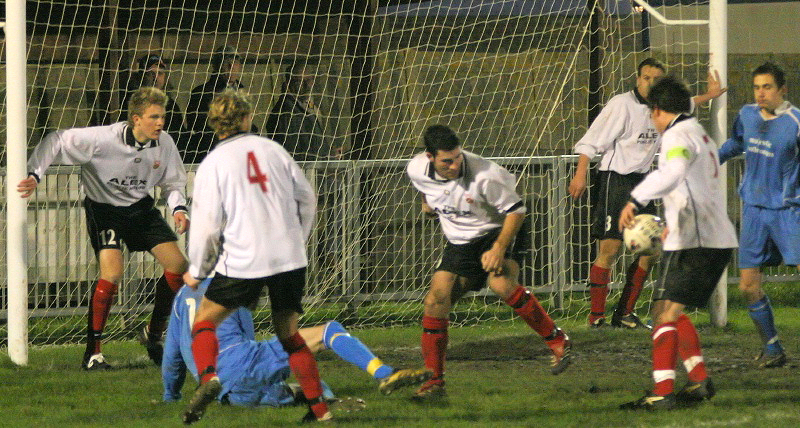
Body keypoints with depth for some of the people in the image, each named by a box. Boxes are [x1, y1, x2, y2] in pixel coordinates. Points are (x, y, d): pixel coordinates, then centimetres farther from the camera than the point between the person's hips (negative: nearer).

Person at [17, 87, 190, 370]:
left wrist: (179, 208, -14)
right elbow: (56, 142, -17)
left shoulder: (163, 143, -11)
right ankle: (92, 352, -15)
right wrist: (34, 175, -26)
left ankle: (154, 334, 17)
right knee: (112, 272, -25)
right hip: (104, 207, -5)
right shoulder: (103, 140, -27)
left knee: (178, 266, -6)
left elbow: (173, 182, 5)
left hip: (141, 208, 5)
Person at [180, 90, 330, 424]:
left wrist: (197, 271, 9)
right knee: (288, 333, 16)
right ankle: (319, 407, 10)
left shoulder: (213, 164, -1)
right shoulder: (272, 149, 9)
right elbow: (306, 198, 14)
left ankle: (208, 377, -20)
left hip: (244, 260, -3)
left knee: (204, 321, 8)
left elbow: (207, 222, -4)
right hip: (290, 257, 4)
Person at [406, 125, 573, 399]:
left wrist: (499, 248, -27)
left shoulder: (484, 176, -28)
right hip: (459, 244, 5)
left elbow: (516, 210, -19)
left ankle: (558, 343, -19)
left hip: (495, 234, -5)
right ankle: (434, 381, 1)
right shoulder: (417, 170, -13)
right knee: (435, 301, -10)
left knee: (500, 283, -32)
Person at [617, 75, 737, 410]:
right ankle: (700, 381, 16)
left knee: (665, 311, -12)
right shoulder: (700, 134, 23)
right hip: (720, 240, 10)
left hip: (694, 241, -10)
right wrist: (674, 226, 42)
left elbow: (673, 172, -31)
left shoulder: (678, 135, -8)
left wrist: (637, 200, -34)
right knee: (672, 311, 19)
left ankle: (662, 392, -20)